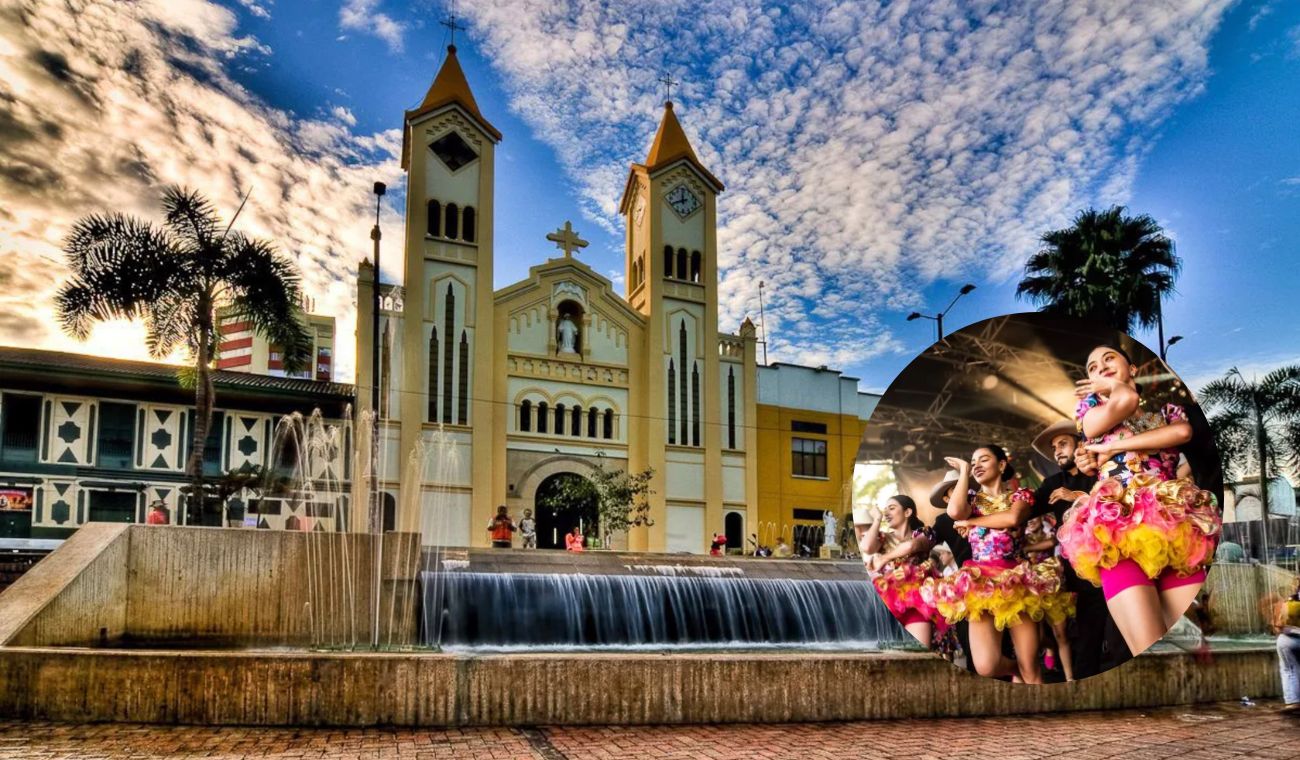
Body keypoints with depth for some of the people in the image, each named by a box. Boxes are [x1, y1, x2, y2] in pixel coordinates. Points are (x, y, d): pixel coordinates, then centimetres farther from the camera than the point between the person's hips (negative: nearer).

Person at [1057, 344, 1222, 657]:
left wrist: (1115, 445, 1)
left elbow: (1183, 432, 0)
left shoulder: (1166, 410, 25)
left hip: (1176, 523, 2)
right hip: (1118, 524, -2)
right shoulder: (1089, 409, 19)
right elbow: (1126, 401, -4)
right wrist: (1116, 388, 17)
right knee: (1152, 656, -18)